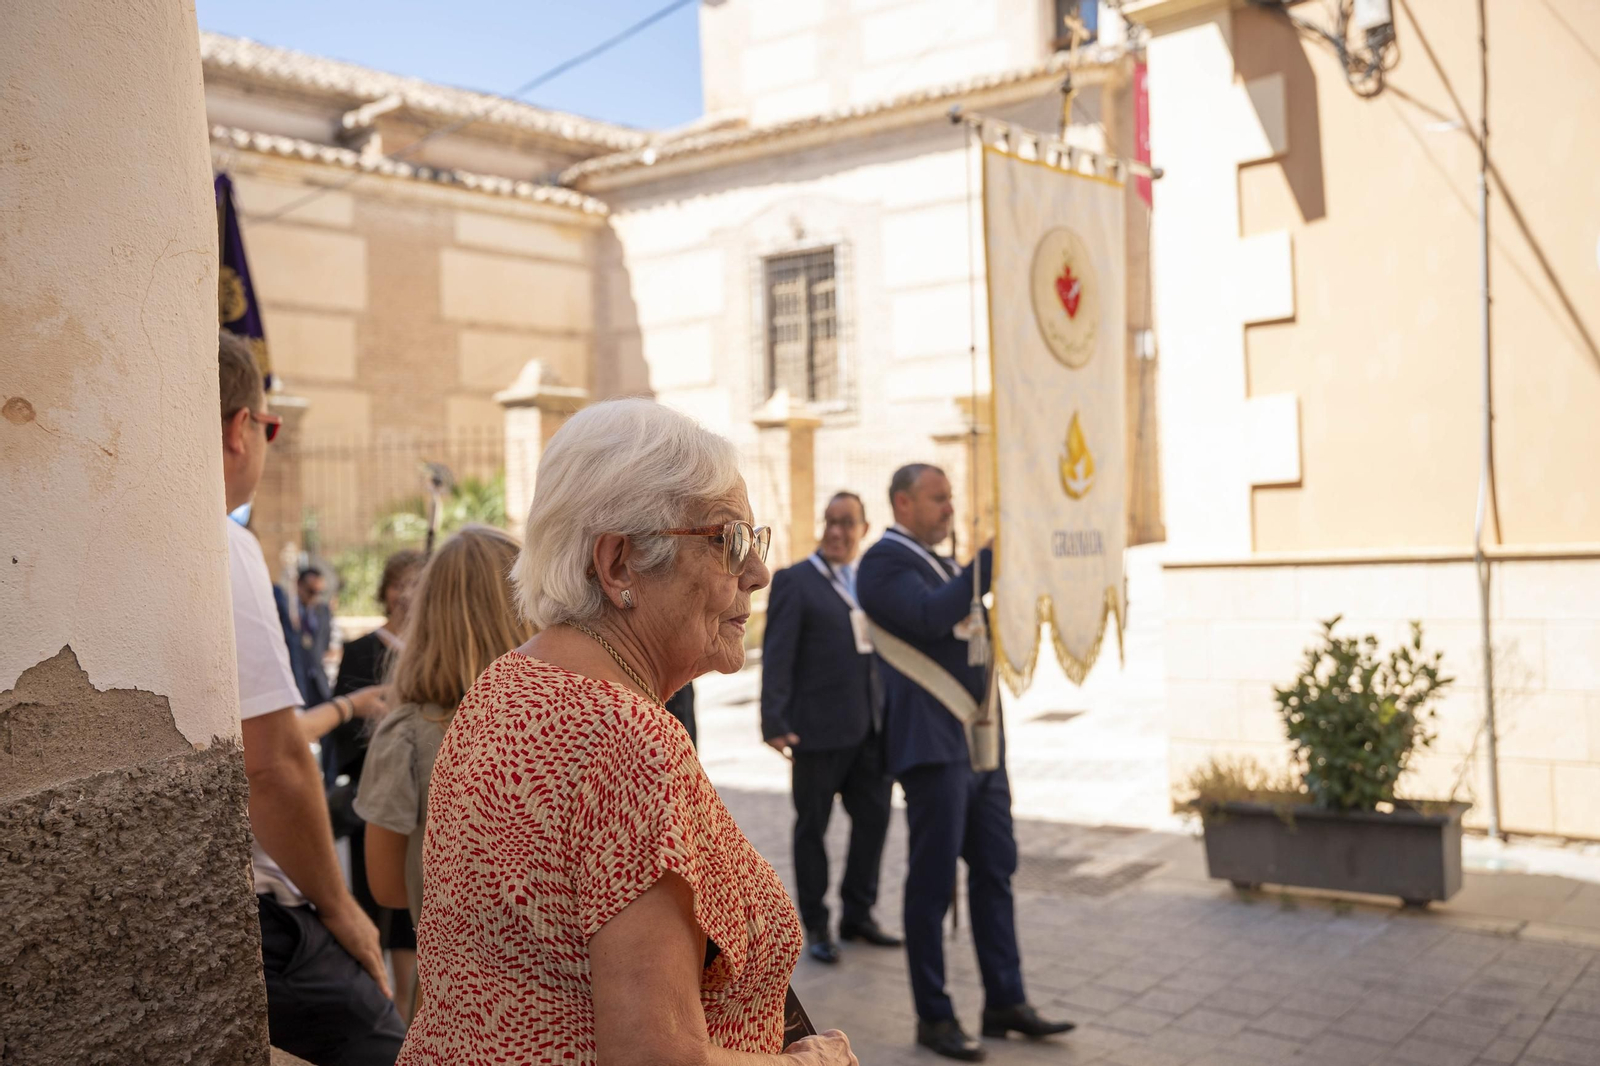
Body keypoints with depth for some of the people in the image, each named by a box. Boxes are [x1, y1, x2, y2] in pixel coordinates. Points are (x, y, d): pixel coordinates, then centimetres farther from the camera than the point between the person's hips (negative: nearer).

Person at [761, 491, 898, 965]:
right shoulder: (794, 582, -5)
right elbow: (777, 656, -10)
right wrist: (774, 721, -18)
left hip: (872, 727, 6)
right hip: (819, 728, -5)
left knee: (874, 817, 10)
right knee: (813, 825, 6)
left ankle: (858, 914, 27)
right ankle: (815, 926, 18)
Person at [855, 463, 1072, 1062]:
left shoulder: (942, 564, 19)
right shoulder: (884, 561, -9)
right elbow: (930, 615, -26)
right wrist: (992, 559, -26)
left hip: (980, 744, 9)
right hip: (933, 746, -9)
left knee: (995, 871, 12)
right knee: (933, 882, 0)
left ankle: (1005, 1001, 22)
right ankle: (933, 1017, 11)